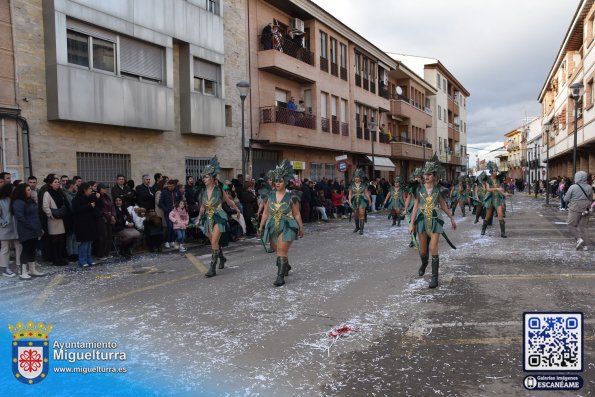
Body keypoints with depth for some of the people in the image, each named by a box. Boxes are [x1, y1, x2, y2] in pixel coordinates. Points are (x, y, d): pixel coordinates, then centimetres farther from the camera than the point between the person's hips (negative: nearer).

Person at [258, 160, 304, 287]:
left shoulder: (291, 197, -8)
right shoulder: (271, 195, 5)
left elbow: (297, 214, -3)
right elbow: (266, 212, 10)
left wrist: (301, 228, -1)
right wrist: (261, 226, 7)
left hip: (287, 227, -5)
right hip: (274, 227, 5)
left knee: (282, 251, -11)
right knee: (280, 250, 17)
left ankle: (281, 276, -6)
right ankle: (286, 266, 43)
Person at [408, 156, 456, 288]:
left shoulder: (438, 190, -1)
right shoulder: (419, 189, 1)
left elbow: (443, 206, 10)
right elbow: (416, 207, 5)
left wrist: (452, 218, 13)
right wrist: (412, 223, 2)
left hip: (435, 221, -2)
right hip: (422, 221, 2)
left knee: (433, 249, -11)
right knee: (422, 250, 10)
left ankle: (435, 277, -2)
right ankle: (424, 264, 46)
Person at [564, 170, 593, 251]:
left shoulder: (573, 187, -12)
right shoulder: (589, 187, 2)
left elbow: (566, 199, -6)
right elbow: (591, 199, 12)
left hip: (575, 209, -5)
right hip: (586, 210, 5)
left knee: (571, 225, 8)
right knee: (584, 226, 9)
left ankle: (579, 239, -11)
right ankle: (585, 245, 10)